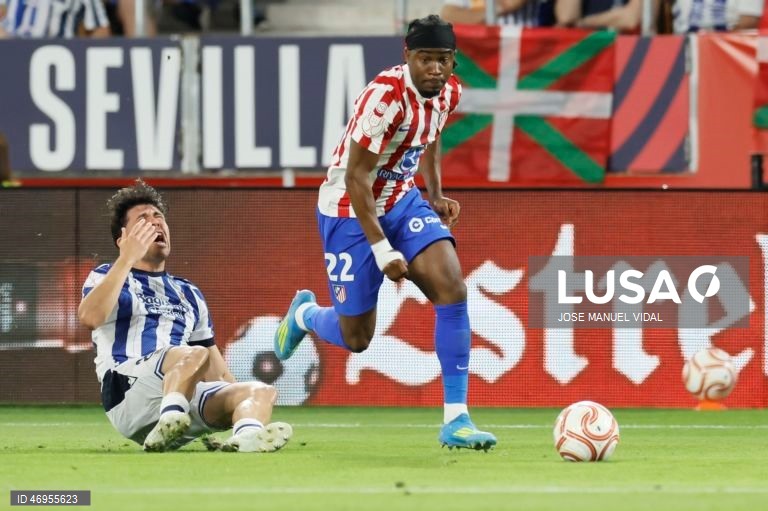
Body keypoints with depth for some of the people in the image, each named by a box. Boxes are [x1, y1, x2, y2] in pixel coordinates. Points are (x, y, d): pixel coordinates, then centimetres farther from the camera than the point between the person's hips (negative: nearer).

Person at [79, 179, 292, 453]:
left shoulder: (188, 294, 31)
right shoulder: (107, 277, 14)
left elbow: (216, 364, 30)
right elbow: (90, 317, -11)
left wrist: (238, 399, 15)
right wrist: (127, 259, -11)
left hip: (186, 397, 6)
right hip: (128, 393, -6)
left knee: (261, 391, -20)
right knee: (195, 355, -33)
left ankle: (246, 437, -53)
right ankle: (167, 426, -51)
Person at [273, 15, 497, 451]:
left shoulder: (449, 92, -6)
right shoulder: (387, 96, -30)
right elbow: (355, 177, -25)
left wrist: (435, 196, 5)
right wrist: (382, 249, -24)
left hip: (402, 200, 6)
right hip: (351, 212, -6)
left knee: (452, 288, -18)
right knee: (356, 338, 4)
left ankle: (456, 419, -14)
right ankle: (304, 314, 43)